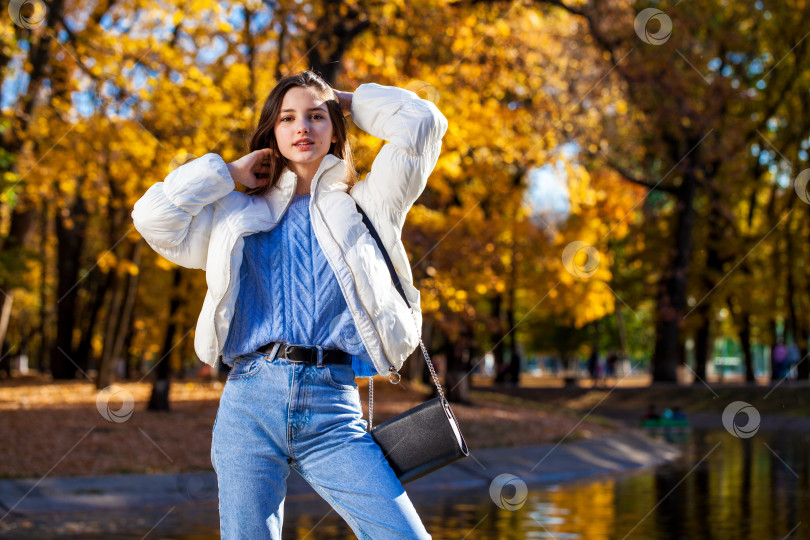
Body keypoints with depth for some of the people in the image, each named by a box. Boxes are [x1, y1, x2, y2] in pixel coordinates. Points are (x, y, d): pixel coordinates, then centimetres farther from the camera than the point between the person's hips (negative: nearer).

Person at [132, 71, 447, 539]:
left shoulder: (362, 206, 17)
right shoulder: (238, 216, 19)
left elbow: (423, 123, 10)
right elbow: (153, 215, 8)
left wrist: (347, 101, 22)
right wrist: (230, 173, 15)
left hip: (333, 412, -1)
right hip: (249, 405, 1)